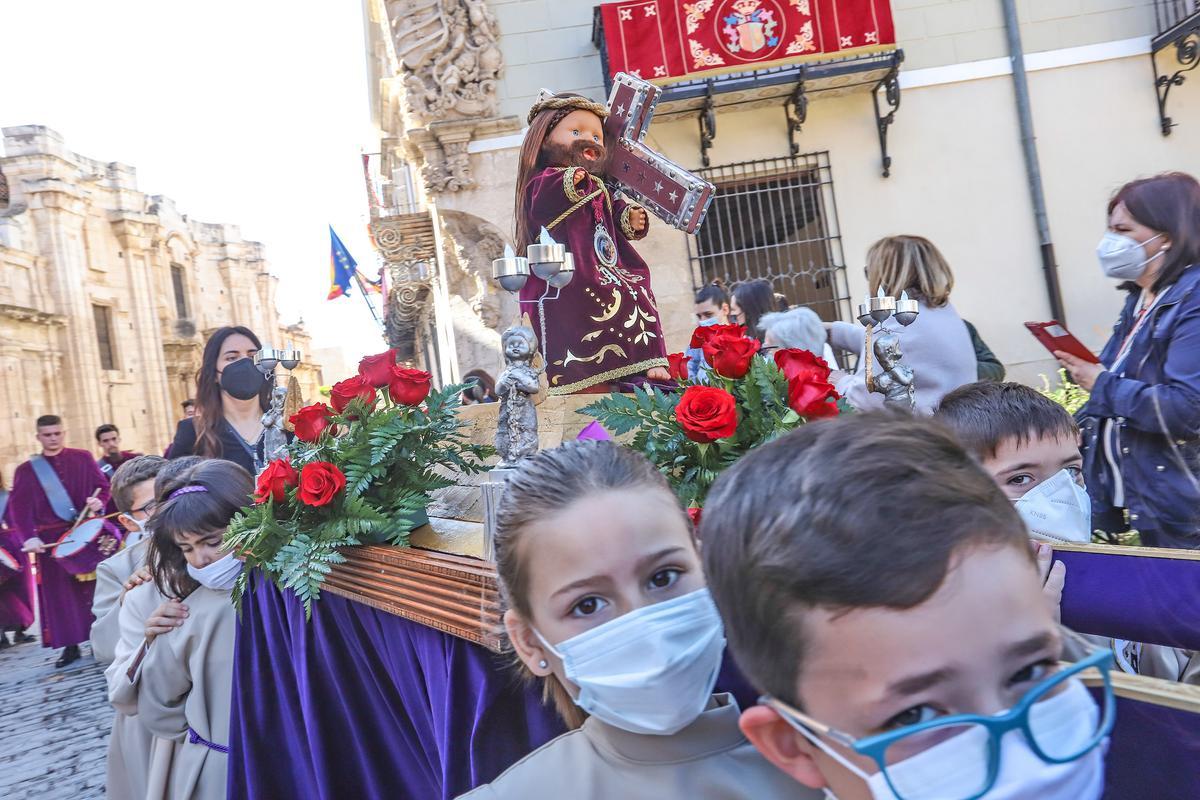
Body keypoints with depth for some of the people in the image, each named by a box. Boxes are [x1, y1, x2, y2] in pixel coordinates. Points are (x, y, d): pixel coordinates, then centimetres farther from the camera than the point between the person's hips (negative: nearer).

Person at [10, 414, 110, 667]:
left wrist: (99, 501, -19)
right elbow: (20, 507, -5)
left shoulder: (83, 458, 5)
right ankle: (71, 645, 8)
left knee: (95, 586, 3)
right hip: (52, 539, 0)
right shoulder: (27, 470, 3)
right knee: (59, 592, 1)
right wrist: (29, 537, -20)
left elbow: (103, 485, 5)